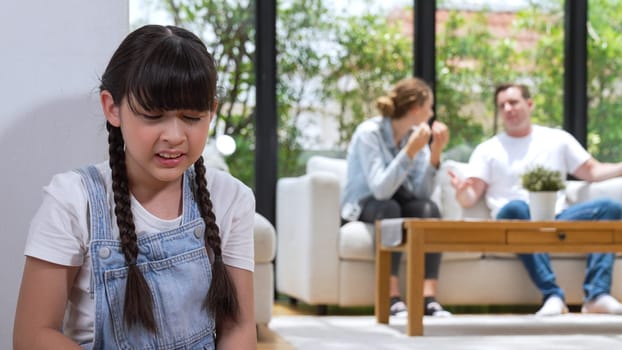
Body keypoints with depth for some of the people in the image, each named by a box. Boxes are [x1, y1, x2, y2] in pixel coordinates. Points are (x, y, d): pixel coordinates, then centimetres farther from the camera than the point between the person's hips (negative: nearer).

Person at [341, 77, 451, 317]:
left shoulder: (418, 134, -3)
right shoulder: (369, 132, -19)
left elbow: (422, 193, -13)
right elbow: (381, 190, -31)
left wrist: (435, 154, -23)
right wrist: (409, 152, -35)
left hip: (400, 202, 5)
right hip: (364, 206, -4)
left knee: (429, 209, -26)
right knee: (389, 208, -36)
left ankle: (429, 297, -35)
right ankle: (392, 297, -37)